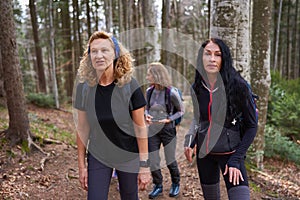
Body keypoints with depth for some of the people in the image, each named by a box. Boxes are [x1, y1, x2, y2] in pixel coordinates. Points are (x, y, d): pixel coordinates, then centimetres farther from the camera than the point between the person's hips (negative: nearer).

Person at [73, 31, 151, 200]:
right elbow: (82, 129, -1)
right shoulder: (84, 87, -8)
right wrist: (82, 165, 2)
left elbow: (140, 128, -11)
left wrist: (144, 165, -10)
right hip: (97, 156, 2)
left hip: (128, 157, -1)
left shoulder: (129, 85, -16)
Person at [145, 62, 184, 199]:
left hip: (167, 129, -4)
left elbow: (181, 111, -4)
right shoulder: (149, 91, -2)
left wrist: (169, 119, -17)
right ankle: (158, 186, 28)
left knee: (170, 160, 11)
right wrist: (146, 115, -9)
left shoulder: (171, 92, -16)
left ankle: (176, 184, 36)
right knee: (153, 162, 7)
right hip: (152, 130, 4)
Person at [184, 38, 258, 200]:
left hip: (230, 153, -4)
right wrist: (190, 141, 0)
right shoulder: (196, 88, -3)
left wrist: (236, 159, -15)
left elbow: (251, 126, -10)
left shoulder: (238, 85, -16)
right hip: (204, 153, 4)